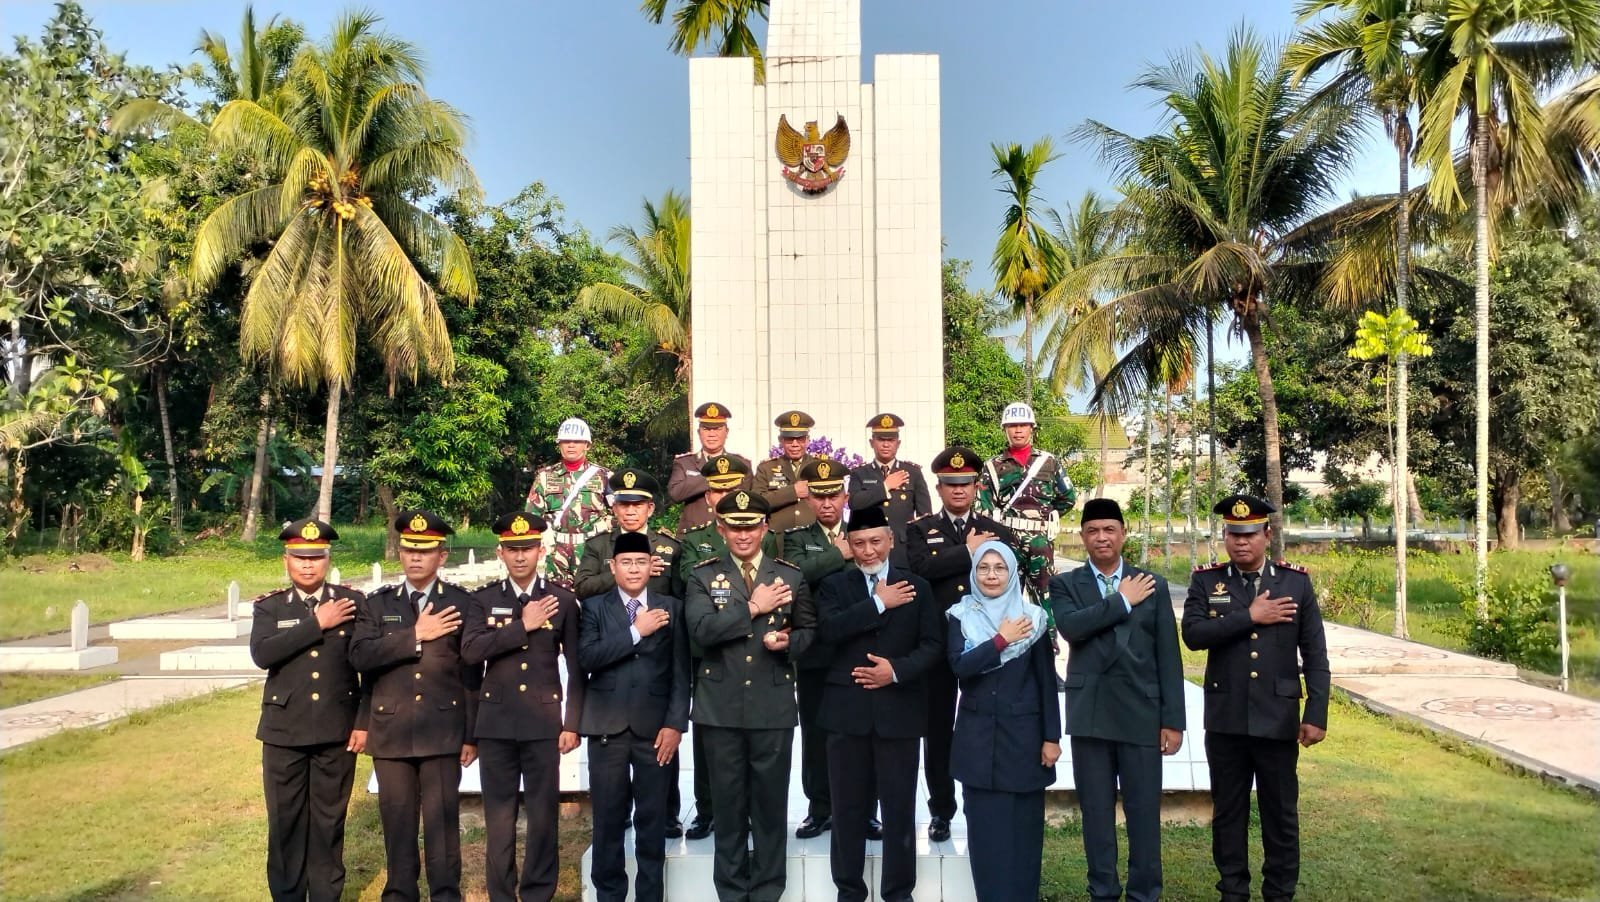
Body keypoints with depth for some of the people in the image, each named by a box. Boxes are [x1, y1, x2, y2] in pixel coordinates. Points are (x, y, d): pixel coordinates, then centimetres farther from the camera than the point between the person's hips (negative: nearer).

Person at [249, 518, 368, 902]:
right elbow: (262, 654, -16)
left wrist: (364, 721, -5)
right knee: (285, 822, 9)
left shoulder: (353, 602, 1)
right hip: (284, 732, 1)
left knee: (329, 822, 8)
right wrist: (316, 623, -18)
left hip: (337, 732, -1)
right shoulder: (268, 607, 3)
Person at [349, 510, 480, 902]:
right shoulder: (376, 603, 8)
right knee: (397, 823, 10)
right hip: (391, 732, 2)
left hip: (443, 731, -2)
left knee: (442, 822, 1)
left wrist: (472, 735, -1)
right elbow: (360, 656, -8)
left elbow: (472, 674, 1)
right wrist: (415, 635, -15)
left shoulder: (460, 603, 2)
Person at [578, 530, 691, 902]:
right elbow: (587, 658, -11)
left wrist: (674, 724, -5)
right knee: (608, 818, 5)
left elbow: (681, 673, 3)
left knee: (653, 818, 5)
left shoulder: (671, 608, 6)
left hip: (654, 726, 0)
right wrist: (636, 632, -14)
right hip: (607, 726, 0)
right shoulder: (594, 606, 5)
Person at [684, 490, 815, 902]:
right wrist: (753, 608, -15)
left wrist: (788, 641, -14)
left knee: (771, 801, 8)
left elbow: (809, 631, 7)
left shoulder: (791, 575, 5)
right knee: (728, 802, 10)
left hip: (773, 706, 0)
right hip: (721, 707, 0)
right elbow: (701, 629, -13)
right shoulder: (703, 576, 2)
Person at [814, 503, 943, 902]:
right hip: (848, 710, 0)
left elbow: (933, 644, 2)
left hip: (899, 709, 0)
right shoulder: (834, 585, 6)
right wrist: (878, 603, -14)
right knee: (848, 807, 8)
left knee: (899, 806, 6)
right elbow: (828, 630, -13)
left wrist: (898, 670, -13)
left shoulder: (916, 586, 7)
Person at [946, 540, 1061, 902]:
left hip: (1023, 734, 0)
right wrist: (1001, 640, -15)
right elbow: (960, 666, -14)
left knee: (1023, 824, 5)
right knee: (985, 826, 5)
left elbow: (1047, 682, 1)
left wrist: (1051, 737, -2)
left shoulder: (1031, 617, 0)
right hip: (978, 736, 0)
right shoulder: (960, 616, 2)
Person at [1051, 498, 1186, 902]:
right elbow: (1071, 627, -17)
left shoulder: (1153, 585, 7)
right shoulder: (1065, 584, 5)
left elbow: (1168, 657, 4)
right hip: (1090, 713, 0)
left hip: (1141, 713, 0)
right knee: (1096, 810, 8)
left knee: (1144, 811, 4)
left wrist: (1173, 720, -1)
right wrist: (1122, 600, -10)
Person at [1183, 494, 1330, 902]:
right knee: (1228, 811, 11)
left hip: (1278, 719, 0)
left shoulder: (1296, 581, 1)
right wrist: (1250, 616, -16)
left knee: (1281, 813, 9)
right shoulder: (1206, 580, 1)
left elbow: (1315, 655, 0)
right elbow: (1193, 634, -14)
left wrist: (1316, 715, -6)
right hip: (1225, 720, 1)